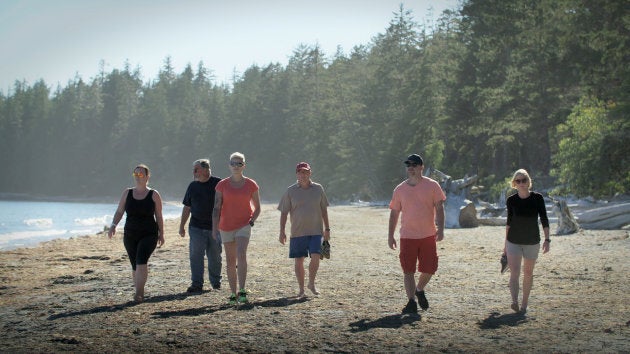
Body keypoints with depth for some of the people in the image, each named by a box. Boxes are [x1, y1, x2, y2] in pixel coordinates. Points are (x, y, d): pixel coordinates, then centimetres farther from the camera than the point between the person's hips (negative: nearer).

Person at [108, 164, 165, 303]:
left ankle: (138, 293, -19)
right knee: (135, 266, 8)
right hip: (130, 235, 3)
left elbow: (159, 216, 4)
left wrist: (161, 234, 3)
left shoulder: (154, 195, 1)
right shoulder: (127, 193, 7)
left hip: (149, 235, -3)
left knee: (141, 262, -22)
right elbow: (119, 212, 7)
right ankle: (140, 291, 23)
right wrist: (113, 225, -9)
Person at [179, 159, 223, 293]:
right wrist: (181, 226, 11)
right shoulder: (193, 186, 8)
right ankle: (197, 284, -2)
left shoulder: (218, 184, -3)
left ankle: (216, 282, 20)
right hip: (196, 227, 3)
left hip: (215, 227, -2)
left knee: (215, 257, 6)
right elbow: (187, 208, 14)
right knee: (195, 255, -5)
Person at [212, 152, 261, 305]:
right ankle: (233, 294, 15)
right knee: (230, 262, 7)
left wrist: (251, 221, -5)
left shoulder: (251, 185, 1)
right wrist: (214, 228, -5)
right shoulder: (222, 185, 1)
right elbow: (216, 208, 2)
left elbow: (257, 208, 10)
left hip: (244, 225, -2)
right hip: (226, 227, 2)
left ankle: (242, 291, -21)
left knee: (241, 255, -22)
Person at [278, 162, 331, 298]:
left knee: (315, 257, -12)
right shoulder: (290, 191, 2)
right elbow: (284, 212, 3)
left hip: (316, 231, 0)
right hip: (297, 232, 0)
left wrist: (327, 228, 9)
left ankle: (311, 283, 10)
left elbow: (324, 210, 12)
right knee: (299, 261, 3)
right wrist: (282, 231, -4)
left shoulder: (318, 189, 7)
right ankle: (301, 289, 15)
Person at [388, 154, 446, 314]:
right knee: (408, 270, -4)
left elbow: (439, 208, -1)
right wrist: (391, 235, 5)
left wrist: (440, 229, -13)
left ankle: (419, 290, 32)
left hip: (428, 235, 0)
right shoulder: (400, 189, 6)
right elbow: (394, 213, 10)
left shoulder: (432, 186, 1)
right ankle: (411, 302, 3)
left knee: (429, 269, 4)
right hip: (407, 236, 1)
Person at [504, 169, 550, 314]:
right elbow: (509, 221, 6)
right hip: (513, 242, 0)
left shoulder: (537, 198, -7)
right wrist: (506, 243, 10)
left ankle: (524, 304, 22)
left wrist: (547, 239, -11)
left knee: (528, 273, 10)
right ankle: (515, 302, -27)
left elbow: (544, 220, -3)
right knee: (514, 273, -15)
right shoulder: (511, 200, -4)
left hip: (532, 242, 0)